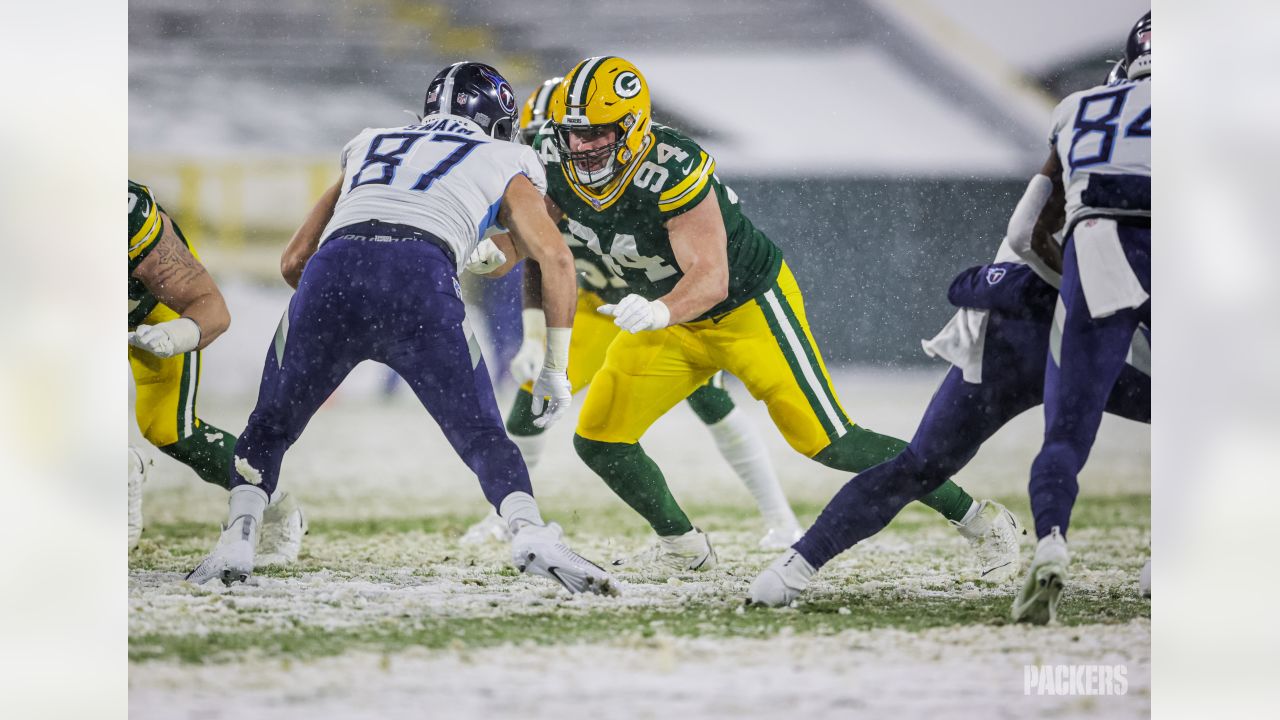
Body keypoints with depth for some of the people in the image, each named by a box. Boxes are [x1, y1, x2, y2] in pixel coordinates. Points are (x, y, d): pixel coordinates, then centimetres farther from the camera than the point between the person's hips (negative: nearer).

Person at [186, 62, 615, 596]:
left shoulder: (370, 148, 38)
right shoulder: (503, 162, 29)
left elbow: (293, 261, 37)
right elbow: (555, 256, 14)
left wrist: (344, 319, 51)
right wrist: (555, 369, 19)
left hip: (331, 272, 2)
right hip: (420, 281, -2)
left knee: (270, 427, 21)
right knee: (483, 438, 9)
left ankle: (237, 539, 1)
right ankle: (532, 536, -16)